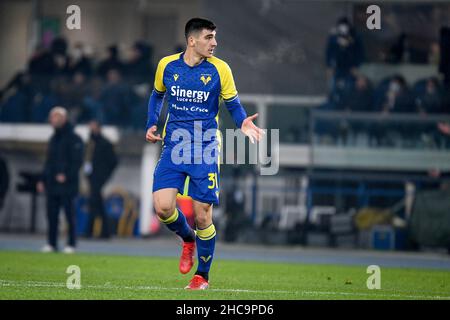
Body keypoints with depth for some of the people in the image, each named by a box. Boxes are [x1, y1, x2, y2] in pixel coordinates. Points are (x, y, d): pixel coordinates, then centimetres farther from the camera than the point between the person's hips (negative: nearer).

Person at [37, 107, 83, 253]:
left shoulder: (73, 138, -6)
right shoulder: (54, 139, 18)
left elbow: (77, 161, -11)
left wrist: (66, 175, -21)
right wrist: (43, 180, 17)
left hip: (67, 184, -7)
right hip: (52, 184, 7)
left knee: (69, 214, -4)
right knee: (51, 214, 5)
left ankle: (71, 244, 0)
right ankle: (52, 243, 9)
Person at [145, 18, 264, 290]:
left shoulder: (219, 69, -3)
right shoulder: (167, 66, 2)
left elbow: (233, 104, 5)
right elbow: (157, 95, 20)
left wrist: (243, 122, -16)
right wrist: (152, 124, 6)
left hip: (205, 150, -2)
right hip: (174, 146, 2)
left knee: (203, 216, -2)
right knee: (162, 207, -13)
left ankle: (203, 275, 18)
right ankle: (188, 239, 21)